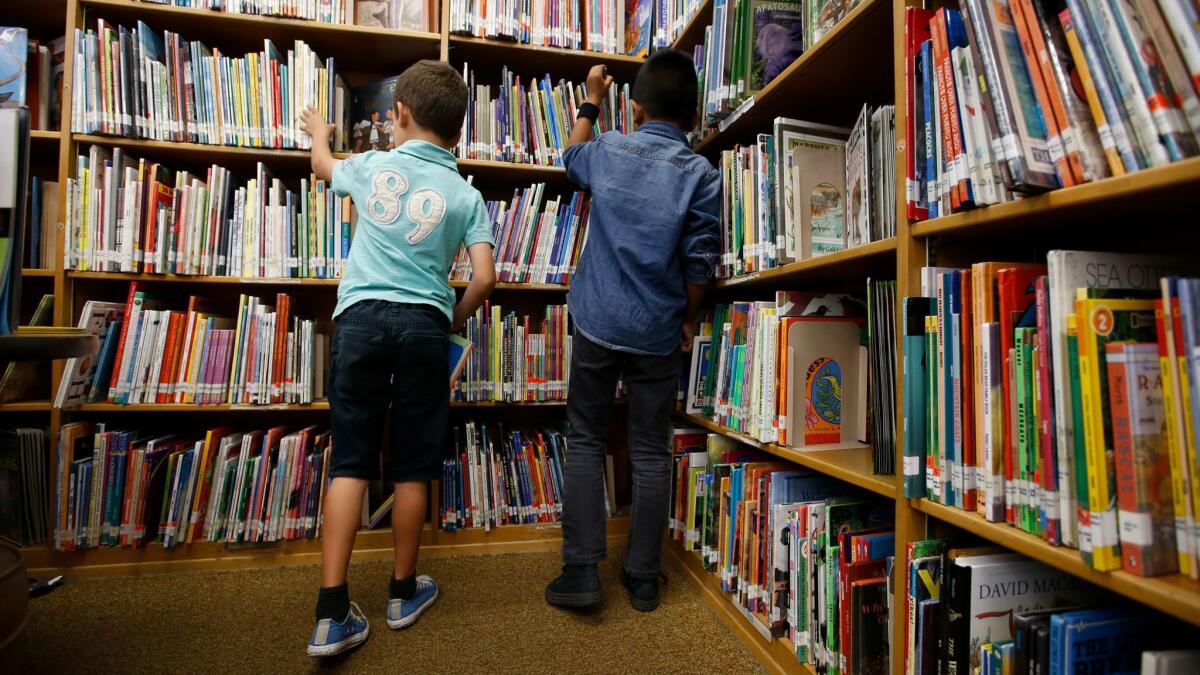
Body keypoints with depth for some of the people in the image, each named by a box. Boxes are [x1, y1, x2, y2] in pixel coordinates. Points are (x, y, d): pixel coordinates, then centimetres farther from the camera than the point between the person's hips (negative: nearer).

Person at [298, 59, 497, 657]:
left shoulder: (371, 166, 9)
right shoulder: (465, 195, 5)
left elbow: (323, 165, 32)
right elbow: (484, 278, -4)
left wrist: (318, 132, 55)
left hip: (361, 316, 1)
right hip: (424, 325, -1)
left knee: (350, 462, 5)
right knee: (411, 467, 8)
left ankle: (332, 612, 5)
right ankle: (403, 592, 25)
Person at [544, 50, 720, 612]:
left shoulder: (609, 150, 2)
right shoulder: (702, 175, -4)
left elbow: (571, 156, 26)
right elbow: (699, 263, -5)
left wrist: (591, 100, 40)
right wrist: (689, 319, 11)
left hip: (597, 322, 1)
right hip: (658, 332, 0)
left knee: (585, 441, 11)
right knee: (650, 451, 9)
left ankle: (581, 570, 9)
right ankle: (643, 577, 20)